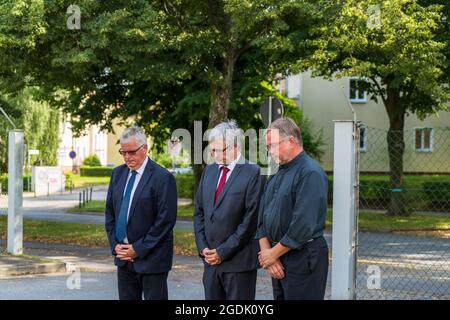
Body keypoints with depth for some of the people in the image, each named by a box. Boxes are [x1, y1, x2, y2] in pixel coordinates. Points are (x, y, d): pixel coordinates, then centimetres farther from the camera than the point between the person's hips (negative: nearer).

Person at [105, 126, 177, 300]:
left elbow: (166, 220, -15)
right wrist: (115, 244, 1)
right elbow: (110, 212, 14)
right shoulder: (118, 173, 9)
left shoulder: (162, 178, -12)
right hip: (124, 257, 6)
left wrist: (139, 249, -13)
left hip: (151, 258, -6)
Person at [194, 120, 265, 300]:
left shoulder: (252, 173, -9)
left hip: (239, 260, -6)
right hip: (210, 258, 6)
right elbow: (199, 212, 15)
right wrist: (203, 247, 2)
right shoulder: (209, 171, 12)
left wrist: (223, 251, -13)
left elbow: (251, 219, -13)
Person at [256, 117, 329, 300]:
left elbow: (303, 225, -21)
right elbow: (262, 217, 13)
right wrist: (266, 251, -2)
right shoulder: (277, 176, 15)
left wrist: (273, 253, -13)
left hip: (304, 258, -8)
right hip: (278, 263, 8)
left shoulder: (310, 173, -14)